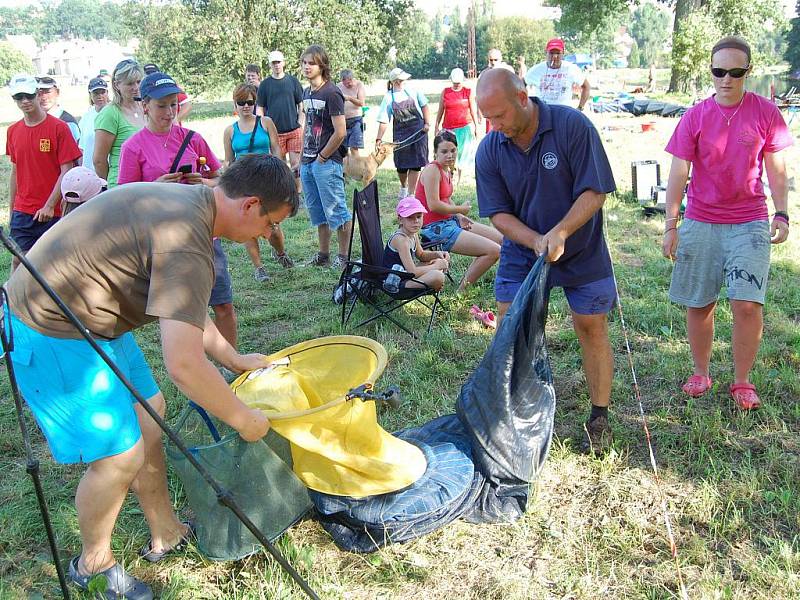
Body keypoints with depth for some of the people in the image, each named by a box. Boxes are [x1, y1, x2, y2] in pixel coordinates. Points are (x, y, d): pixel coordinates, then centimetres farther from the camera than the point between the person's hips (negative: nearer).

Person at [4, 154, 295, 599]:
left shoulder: (187, 202, 4)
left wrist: (235, 358, 20)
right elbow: (183, 364, -34)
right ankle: (94, 563, 24)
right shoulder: (186, 240, -29)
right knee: (121, 456, -3)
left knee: (148, 417, 15)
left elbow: (183, 309, 17)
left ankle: (167, 535, 31)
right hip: (50, 334, -10)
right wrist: (244, 420, -18)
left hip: (93, 319, 10)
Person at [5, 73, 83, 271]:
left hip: (51, 213, -4)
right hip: (21, 214, 4)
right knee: (18, 261, 0)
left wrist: (49, 206, -14)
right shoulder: (13, 131, 9)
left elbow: (66, 171, -9)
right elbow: (15, 172, 16)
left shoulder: (58, 127, -6)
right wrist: (11, 210, 14)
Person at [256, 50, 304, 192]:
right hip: (275, 131, 1)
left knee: (295, 163, -3)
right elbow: (259, 108, 7)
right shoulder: (265, 84, 5)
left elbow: (301, 105, 8)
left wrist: (300, 124, -3)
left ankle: (297, 192, 9)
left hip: (294, 130, 0)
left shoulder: (293, 81, 5)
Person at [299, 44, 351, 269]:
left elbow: (340, 133, -17)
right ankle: (323, 255, 26)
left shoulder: (331, 93, -12)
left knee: (336, 211, -3)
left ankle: (343, 257, 7)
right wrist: (303, 157, 14)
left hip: (327, 163, -9)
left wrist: (322, 157, -11)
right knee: (317, 212, 15)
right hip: (308, 163, 9)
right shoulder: (306, 93, 13)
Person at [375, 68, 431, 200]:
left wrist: (427, 123, -1)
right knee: (402, 165, 3)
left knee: (415, 164, -3)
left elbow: (424, 106, 10)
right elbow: (384, 121, -2)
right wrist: (379, 139, -8)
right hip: (400, 135, 0)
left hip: (418, 131, 1)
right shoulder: (388, 98, -2)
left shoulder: (413, 91, 2)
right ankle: (403, 187, 33)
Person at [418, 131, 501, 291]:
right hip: (436, 228, -10)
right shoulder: (432, 170, -15)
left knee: (502, 239, 13)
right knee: (494, 251, -17)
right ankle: (461, 292, -4)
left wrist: (460, 217, 0)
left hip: (450, 221, 10)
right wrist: (461, 209, -8)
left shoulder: (446, 170, 13)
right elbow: (433, 205, -22)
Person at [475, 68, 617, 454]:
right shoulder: (489, 151, -10)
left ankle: (599, 419, 21)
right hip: (521, 251, 2)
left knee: (592, 329, 5)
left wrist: (560, 232, -32)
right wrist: (535, 241, -26)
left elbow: (595, 192, -19)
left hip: (582, 250, -2)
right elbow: (498, 213, -9)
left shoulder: (572, 126, -19)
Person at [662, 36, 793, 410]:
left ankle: (742, 382, 9)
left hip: (750, 224, -1)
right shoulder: (695, 117, -1)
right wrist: (671, 225, -7)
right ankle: (701, 373, 26)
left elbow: (776, 169, 5)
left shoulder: (765, 113, 0)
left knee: (748, 304, -8)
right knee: (698, 304, 7)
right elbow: (678, 173, -2)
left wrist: (782, 214, -3)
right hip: (700, 223, 1)